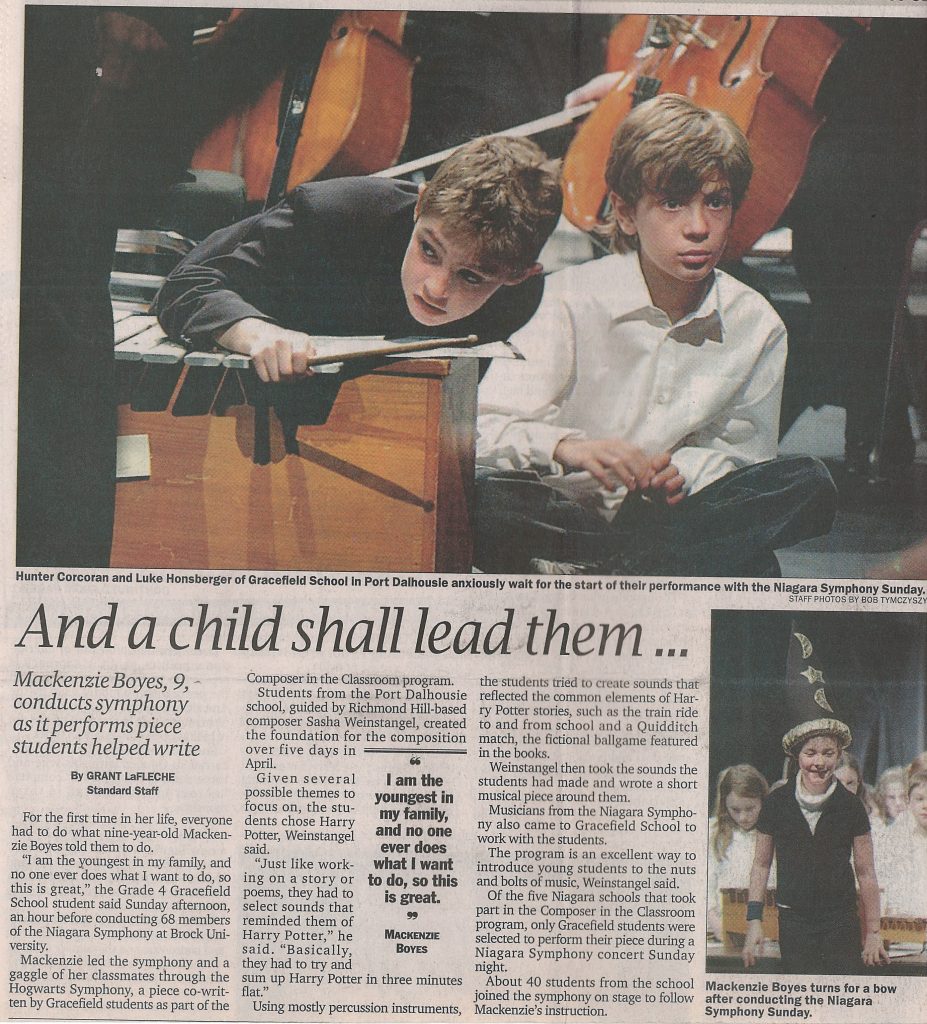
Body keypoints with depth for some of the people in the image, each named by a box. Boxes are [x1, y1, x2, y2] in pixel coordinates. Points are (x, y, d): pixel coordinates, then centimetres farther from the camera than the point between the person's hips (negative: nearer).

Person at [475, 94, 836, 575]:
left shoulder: (757, 327, 0)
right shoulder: (572, 300, -10)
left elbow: (743, 449, 7)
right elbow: (482, 431, -15)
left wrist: (684, 471, -15)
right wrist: (568, 447, -35)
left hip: (672, 513, 4)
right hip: (568, 509, -3)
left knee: (811, 485, -20)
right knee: (477, 495, -34)